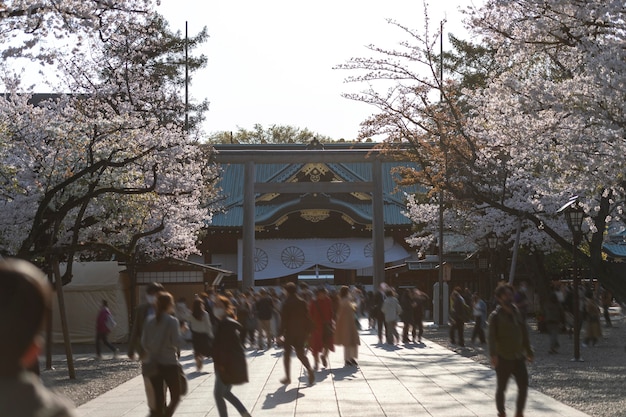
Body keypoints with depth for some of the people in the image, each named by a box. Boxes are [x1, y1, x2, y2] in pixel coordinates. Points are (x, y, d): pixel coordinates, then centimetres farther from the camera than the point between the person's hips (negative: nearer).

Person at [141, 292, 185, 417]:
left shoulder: (150, 321, 3)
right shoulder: (172, 321, -11)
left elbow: (144, 342, 1)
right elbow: (176, 342, -15)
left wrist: (151, 354, 14)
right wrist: (181, 333, 2)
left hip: (154, 364, 5)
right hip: (169, 363, -5)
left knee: (159, 397, 12)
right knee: (175, 396, 5)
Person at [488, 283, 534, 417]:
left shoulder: (517, 312, 9)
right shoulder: (495, 315, -7)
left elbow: (524, 333, 18)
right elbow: (492, 336, -16)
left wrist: (528, 351, 18)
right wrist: (493, 354, -28)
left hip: (518, 357, 5)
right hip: (503, 358, -5)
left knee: (523, 386, 1)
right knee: (501, 387, 7)